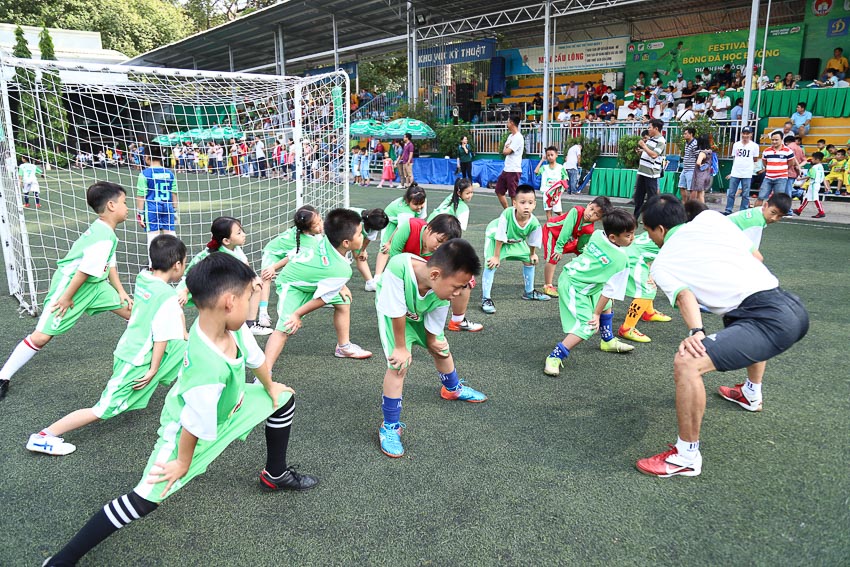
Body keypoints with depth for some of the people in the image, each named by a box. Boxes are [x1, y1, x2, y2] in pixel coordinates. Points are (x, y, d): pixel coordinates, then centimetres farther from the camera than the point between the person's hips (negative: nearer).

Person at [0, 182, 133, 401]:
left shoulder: (104, 230, 4)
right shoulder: (104, 237, -27)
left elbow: (109, 264, 11)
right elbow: (85, 270, -27)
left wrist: (121, 291, 8)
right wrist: (67, 297, -21)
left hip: (94, 284, 10)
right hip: (70, 284, -10)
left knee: (132, 312, 7)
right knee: (41, 336, -6)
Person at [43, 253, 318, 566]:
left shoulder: (233, 327, -24)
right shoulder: (208, 369, -46)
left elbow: (255, 357, -3)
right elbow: (194, 426, -31)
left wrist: (270, 387, 15)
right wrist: (183, 463, -13)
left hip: (229, 406, 8)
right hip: (186, 431, -8)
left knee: (284, 399, 13)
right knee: (146, 497, -10)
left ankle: (275, 475, 34)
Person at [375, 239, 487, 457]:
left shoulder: (441, 298, -34)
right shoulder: (399, 267, -47)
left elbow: (432, 330, -13)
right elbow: (397, 312, -35)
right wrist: (401, 347, -26)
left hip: (421, 314, 4)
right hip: (392, 313, -4)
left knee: (442, 349, 19)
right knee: (399, 364, -18)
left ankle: (453, 388, 53)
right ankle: (390, 427, -3)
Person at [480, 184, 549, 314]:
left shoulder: (534, 223, -31)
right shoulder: (507, 214, -43)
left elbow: (532, 241, -9)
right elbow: (499, 237, -31)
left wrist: (532, 254, 7)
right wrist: (496, 257, -23)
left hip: (516, 240, 5)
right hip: (494, 236, -5)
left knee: (529, 261, 10)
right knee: (491, 265, -19)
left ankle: (529, 292, 32)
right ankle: (486, 299, -11)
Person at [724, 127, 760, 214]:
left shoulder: (754, 146, -1)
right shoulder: (736, 144, 7)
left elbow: (755, 159, 5)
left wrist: (746, 161, 5)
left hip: (747, 174, -2)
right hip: (735, 173, 2)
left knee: (745, 195, 3)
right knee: (731, 193, 3)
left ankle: (743, 212, 8)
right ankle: (728, 210, 9)